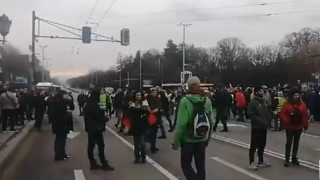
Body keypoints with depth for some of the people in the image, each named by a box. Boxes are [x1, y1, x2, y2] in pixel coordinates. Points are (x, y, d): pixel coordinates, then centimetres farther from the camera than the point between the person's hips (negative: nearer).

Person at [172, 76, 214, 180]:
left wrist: (176, 141, -11)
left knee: (186, 165, 10)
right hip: (202, 140, 4)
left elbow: (181, 124, -20)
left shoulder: (185, 101, -16)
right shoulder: (207, 100, -3)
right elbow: (211, 122, 0)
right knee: (201, 166, 16)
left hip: (188, 140, -4)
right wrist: (208, 139, 13)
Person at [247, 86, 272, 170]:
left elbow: (267, 112, 24)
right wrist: (259, 121, -22)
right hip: (256, 127, -8)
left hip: (263, 127, 8)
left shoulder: (263, 101, 15)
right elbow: (250, 114, -20)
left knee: (262, 145, 16)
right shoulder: (253, 102, -12)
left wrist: (268, 119, 4)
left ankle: (261, 161, 27)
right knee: (254, 145, -4)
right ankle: (252, 162, 2)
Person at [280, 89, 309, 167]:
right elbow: (282, 114, -10)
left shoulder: (302, 104, 3)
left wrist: (306, 125, -1)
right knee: (289, 142, -3)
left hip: (299, 127, 4)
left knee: (296, 142, 12)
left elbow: (305, 115, 4)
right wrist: (287, 121, -24)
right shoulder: (287, 104, -7)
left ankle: (294, 158, 22)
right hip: (290, 127, -4)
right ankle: (287, 159, 2)